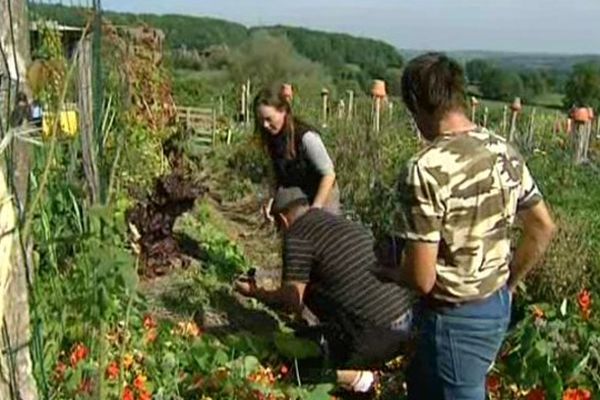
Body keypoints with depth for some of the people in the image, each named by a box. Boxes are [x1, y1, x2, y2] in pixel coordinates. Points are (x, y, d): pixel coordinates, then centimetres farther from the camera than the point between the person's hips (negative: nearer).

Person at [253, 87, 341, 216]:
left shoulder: (306, 137, -25)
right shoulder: (273, 139, -4)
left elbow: (328, 174, -22)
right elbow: (280, 177, 5)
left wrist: (315, 208, -25)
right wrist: (274, 200, -11)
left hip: (322, 200, -6)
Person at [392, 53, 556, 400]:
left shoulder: (428, 169, -26)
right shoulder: (504, 151, -2)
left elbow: (422, 279, -24)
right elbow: (544, 229, 8)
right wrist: (508, 284, 18)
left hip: (455, 318, -8)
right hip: (497, 306, 8)